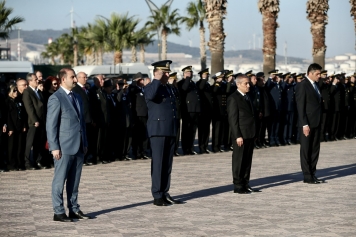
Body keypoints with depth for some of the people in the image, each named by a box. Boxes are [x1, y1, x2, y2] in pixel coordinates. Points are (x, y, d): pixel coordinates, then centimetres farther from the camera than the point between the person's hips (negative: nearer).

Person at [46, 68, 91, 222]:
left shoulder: (77, 97, 16)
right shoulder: (56, 99, -8)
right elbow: (51, 125, -11)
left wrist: (85, 143, 15)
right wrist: (54, 147, -15)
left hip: (79, 147, 7)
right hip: (64, 147, -7)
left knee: (74, 181, 12)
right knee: (60, 180, -1)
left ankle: (74, 210, 18)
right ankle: (58, 212, 3)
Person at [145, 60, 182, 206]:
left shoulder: (168, 89, 20)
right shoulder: (150, 88, -5)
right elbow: (151, 95, -30)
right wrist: (157, 80, -19)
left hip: (170, 131, 8)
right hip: (158, 130, -8)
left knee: (167, 164, 9)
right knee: (158, 163, -5)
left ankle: (165, 194, 14)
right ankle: (157, 196, -2)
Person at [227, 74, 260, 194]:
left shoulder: (247, 97, 17)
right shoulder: (233, 98, -9)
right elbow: (232, 119, -13)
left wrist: (254, 134, 15)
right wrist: (238, 136, -18)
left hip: (250, 135, 8)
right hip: (241, 136, -8)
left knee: (247, 161, 11)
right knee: (238, 161, -1)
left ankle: (246, 184, 18)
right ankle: (238, 186, 4)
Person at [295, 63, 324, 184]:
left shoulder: (316, 85, 13)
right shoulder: (302, 86, -11)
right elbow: (300, 106, -15)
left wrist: (320, 122, 10)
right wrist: (304, 124, -19)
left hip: (316, 123, 8)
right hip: (307, 124, -8)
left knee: (315, 149, 11)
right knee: (306, 150, 1)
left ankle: (312, 173, 19)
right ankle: (307, 176, 5)